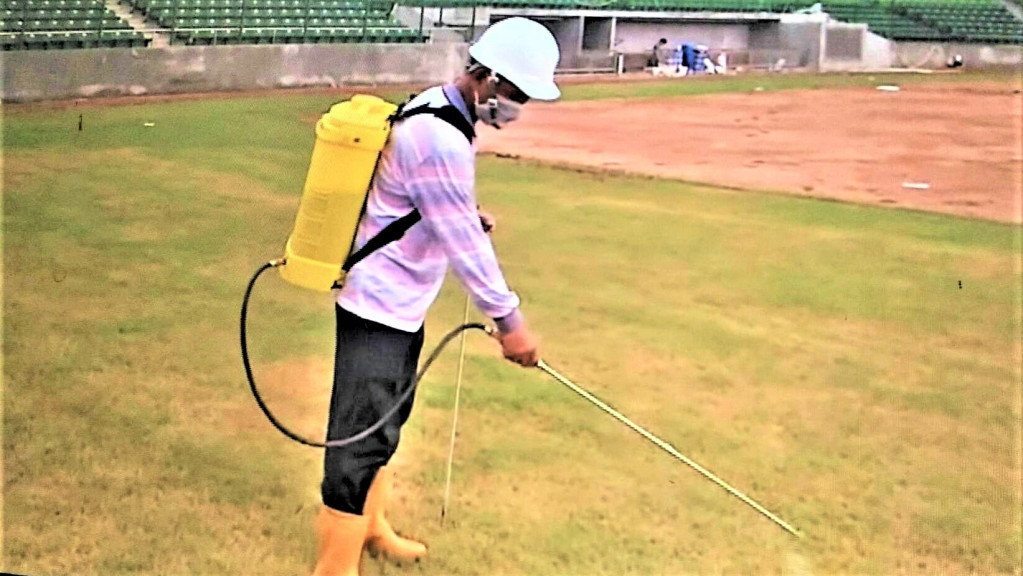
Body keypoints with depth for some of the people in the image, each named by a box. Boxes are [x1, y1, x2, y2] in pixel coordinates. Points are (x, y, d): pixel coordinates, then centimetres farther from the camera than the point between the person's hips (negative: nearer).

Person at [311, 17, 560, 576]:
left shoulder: (434, 108, 6)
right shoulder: (440, 139, -26)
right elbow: (462, 243, -22)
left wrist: (466, 216, 4)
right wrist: (508, 318, -15)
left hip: (398, 304, 11)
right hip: (379, 307, -11)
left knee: (384, 422, 23)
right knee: (362, 438, -8)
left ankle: (368, 526, 41)